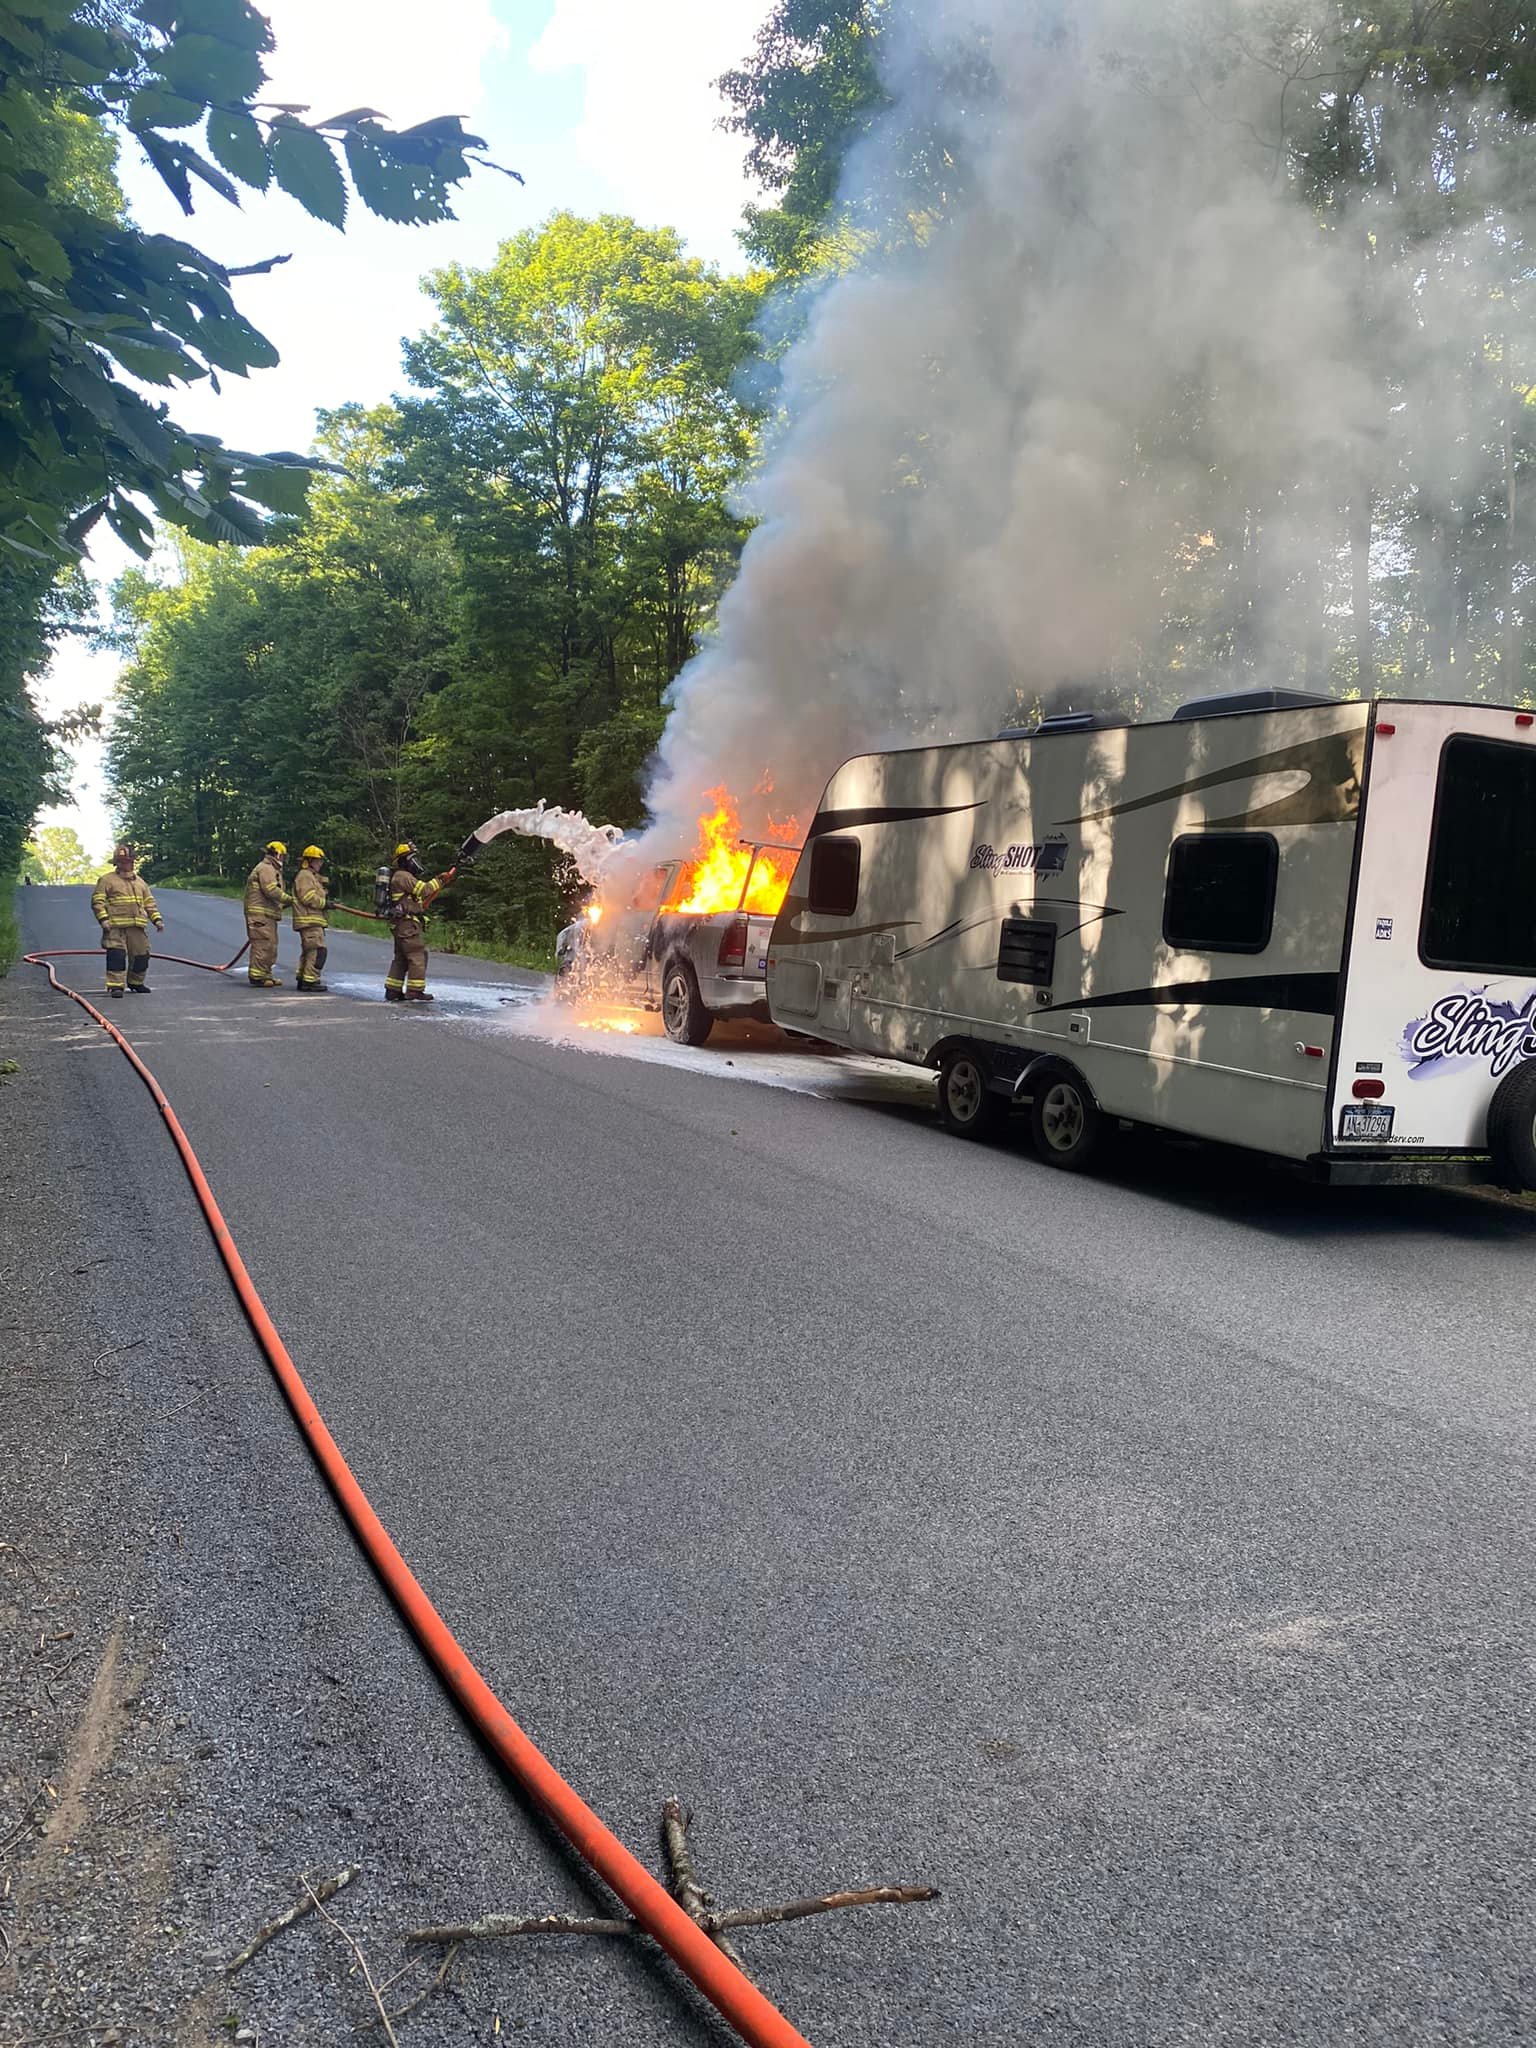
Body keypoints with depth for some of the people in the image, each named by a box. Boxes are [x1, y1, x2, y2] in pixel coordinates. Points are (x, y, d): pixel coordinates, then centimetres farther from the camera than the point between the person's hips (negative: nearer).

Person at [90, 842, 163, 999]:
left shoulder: (140, 881, 20)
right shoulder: (107, 880, 3)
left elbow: (149, 902, 22)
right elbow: (97, 901, -2)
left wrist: (157, 919, 9)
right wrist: (103, 919, -15)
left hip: (137, 927, 5)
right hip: (115, 927, -5)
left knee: (141, 955, 9)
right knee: (116, 955, -14)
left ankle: (136, 983, 27)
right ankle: (115, 985, -12)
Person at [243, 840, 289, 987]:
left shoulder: (272, 870, 25)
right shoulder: (266, 868, -10)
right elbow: (271, 891, -21)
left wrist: (283, 905, 13)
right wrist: (290, 899, -15)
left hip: (268, 915, 11)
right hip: (261, 914, -11)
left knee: (271, 945, 14)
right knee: (263, 944, -11)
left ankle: (265, 975, 21)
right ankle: (257, 976, -10)